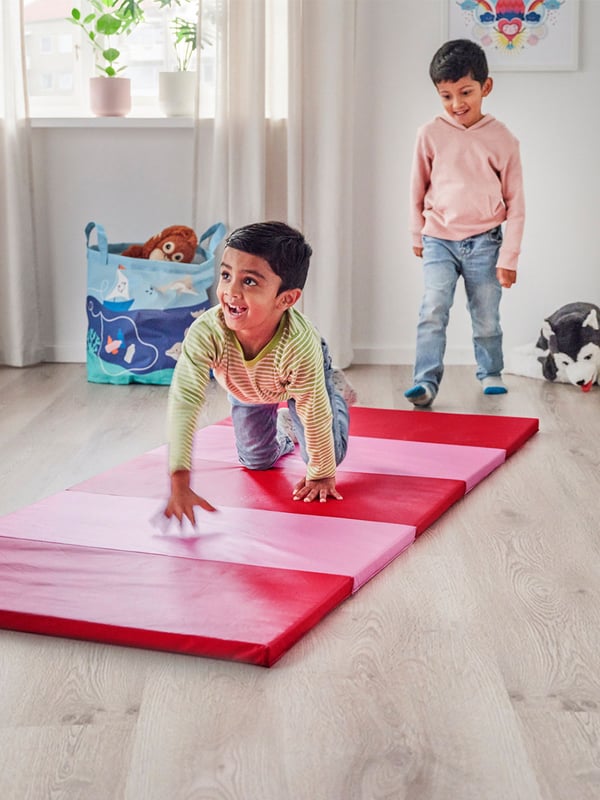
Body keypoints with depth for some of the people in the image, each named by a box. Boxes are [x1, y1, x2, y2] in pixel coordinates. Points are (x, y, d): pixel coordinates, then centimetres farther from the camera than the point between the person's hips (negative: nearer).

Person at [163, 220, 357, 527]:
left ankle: (336, 389, 32)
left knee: (329, 454, 3)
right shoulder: (205, 332, -46)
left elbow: (314, 413, -34)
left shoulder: (299, 342, -49)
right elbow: (183, 403, -48)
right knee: (256, 461, 15)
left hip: (297, 383, -2)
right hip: (245, 390, 2)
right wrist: (179, 485, -55)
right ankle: (286, 425, 48)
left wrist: (321, 474, -21)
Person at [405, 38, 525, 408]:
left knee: (487, 318, 9)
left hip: (484, 242, 0)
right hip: (439, 240, 0)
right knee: (433, 311, -15)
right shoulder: (431, 134, -3)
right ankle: (426, 381, -12)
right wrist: (417, 235, 15)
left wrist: (508, 256, -3)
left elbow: (515, 202, 0)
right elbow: (418, 188, 10)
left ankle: (491, 374, 29)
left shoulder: (503, 139, -4)